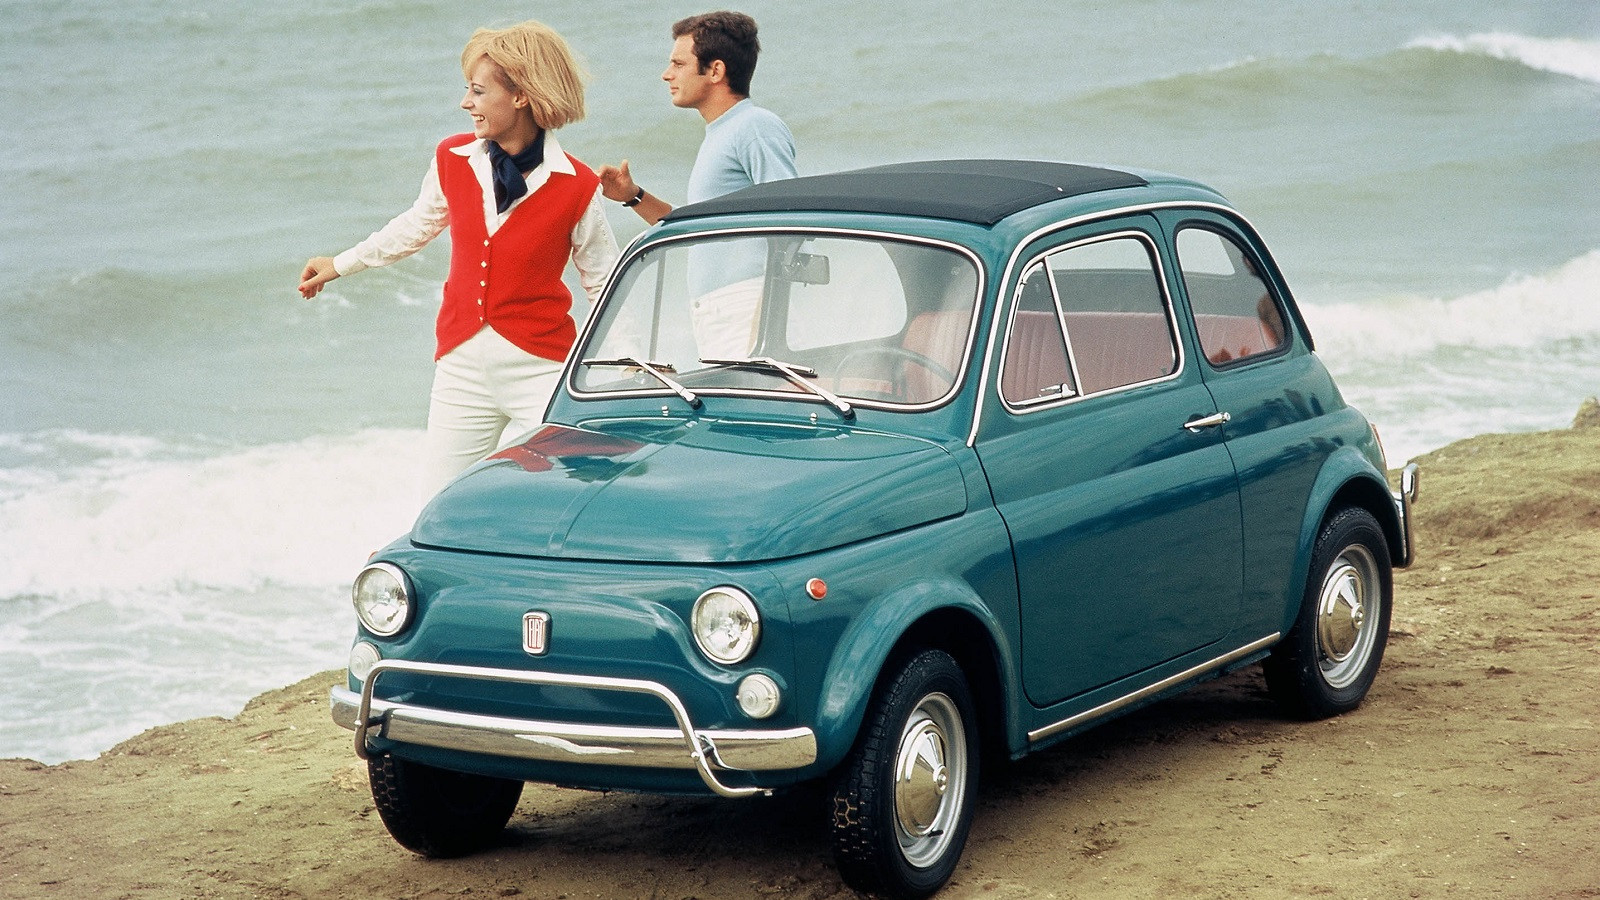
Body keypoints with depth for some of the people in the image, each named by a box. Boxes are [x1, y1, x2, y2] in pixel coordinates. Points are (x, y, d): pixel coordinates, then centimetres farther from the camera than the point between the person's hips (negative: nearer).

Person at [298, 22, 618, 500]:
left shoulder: (576, 187, -9)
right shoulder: (452, 160, 1)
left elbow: (604, 285, 2)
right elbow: (418, 224, 21)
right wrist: (340, 264, 31)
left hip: (539, 372, -3)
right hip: (461, 367, 4)